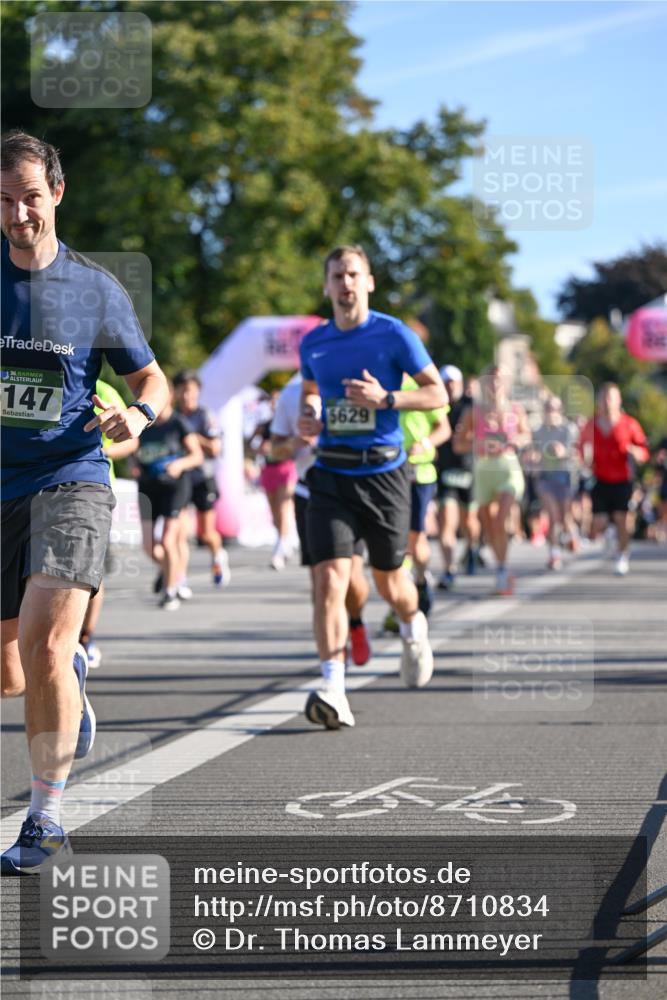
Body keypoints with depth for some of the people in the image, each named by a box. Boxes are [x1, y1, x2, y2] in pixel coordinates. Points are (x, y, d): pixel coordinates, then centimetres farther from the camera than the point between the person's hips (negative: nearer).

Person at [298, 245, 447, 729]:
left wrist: (384, 399, -18)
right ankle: (334, 692, -20)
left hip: (384, 474, -2)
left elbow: (438, 393, -3)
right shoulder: (313, 343, 8)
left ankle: (413, 626, 47)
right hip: (332, 476, 2)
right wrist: (307, 417, 6)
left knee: (389, 584, 10)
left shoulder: (395, 334, -4)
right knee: (330, 580, -15)